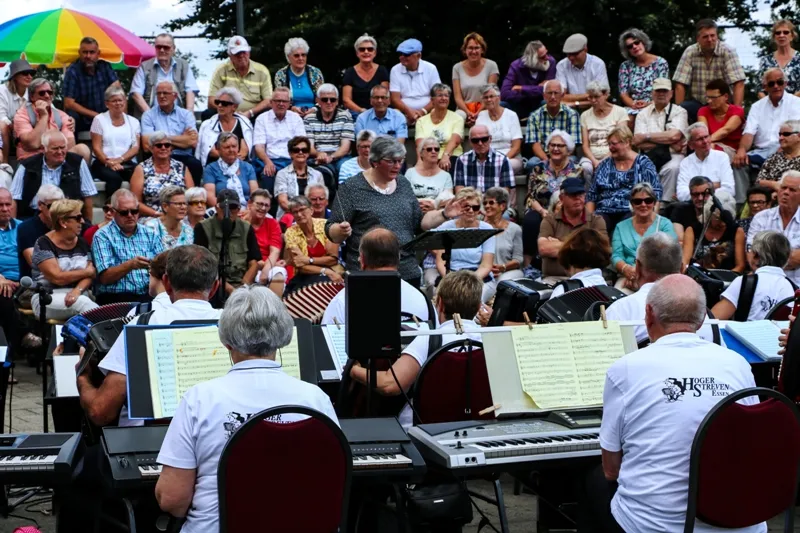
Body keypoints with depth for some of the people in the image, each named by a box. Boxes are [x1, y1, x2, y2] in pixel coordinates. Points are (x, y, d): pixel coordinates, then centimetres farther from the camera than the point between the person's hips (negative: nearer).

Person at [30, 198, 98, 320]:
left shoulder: (82, 244, 12)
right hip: (47, 299, -4)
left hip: (78, 295, 4)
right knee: (82, 302, -34)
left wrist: (77, 290, -19)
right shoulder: (44, 244, -6)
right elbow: (58, 278, -16)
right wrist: (87, 271, -3)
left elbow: (89, 276, 3)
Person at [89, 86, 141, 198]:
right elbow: (96, 148, 2)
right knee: (114, 177, -35)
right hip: (103, 163, -2)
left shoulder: (133, 122, 16)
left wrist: (119, 160, -11)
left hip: (127, 163, 2)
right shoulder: (99, 119, 9)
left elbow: (135, 148, 7)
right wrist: (109, 162, -15)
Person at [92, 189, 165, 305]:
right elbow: (104, 278, -4)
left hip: (149, 295, 4)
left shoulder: (150, 234, 18)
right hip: (116, 297, -4)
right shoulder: (102, 236, 6)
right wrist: (130, 265, -20)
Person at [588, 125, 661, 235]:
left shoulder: (643, 163, 7)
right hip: (605, 212, 3)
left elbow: (655, 193, 0)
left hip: (631, 213, -2)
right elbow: (592, 195, 17)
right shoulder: (604, 165, 18)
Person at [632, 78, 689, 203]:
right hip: (648, 156, 1)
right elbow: (637, 142, 0)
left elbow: (674, 135, -11)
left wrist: (647, 136, -4)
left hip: (672, 156, -1)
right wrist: (667, 141, -7)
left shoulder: (679, 112, 8)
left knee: (672, 168, -35)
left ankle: (665, 202, -23)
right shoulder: (643, 114, 14)